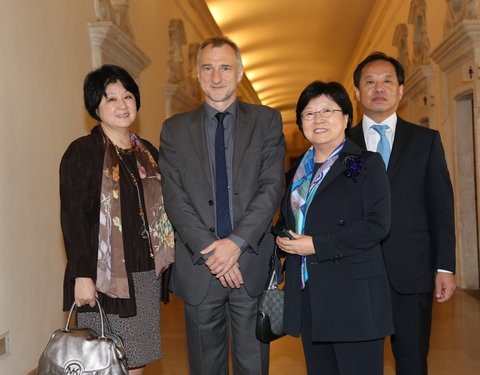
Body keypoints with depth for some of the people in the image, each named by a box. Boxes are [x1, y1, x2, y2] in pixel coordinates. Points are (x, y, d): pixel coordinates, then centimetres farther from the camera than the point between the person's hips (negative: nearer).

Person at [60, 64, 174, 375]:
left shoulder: (148, 152, 13)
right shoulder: (83, 152, -5)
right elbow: (73, 219, -10)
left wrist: (160, 265, 9)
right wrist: (81, 275, -16)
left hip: (146, 276, 5)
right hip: (104, 278, -5)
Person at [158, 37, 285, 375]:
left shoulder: (267, 121, 4)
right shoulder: (175, 129, 6)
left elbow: (272, 188, -5)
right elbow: (175, 199, -2)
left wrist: (237, 242, -15)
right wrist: (210, 251, -12)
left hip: (252, 263, 0)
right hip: (199, 269, 1)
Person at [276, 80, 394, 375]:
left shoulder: (366, 164, -4)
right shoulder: (299, 169, 15)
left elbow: (377, 225, -15)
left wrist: (316, 245, -16)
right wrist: (283, 239, 3)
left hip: (353, 297, -6)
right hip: (306, 295, 6)